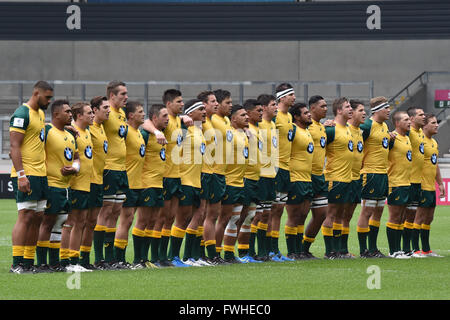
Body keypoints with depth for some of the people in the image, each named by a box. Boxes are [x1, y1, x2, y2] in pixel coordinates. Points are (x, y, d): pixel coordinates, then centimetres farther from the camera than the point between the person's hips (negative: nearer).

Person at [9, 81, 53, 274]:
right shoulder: (22, 114, -12)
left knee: (37, 216, 8)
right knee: (25, 216, -10)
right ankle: (16, 263, -10)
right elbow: (14, 147, -17)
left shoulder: (40, 114, 17)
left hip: (40, 174, 9)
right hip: (26, 175, -9)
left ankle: (29, 262, 12)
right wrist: (21, 175, -22)